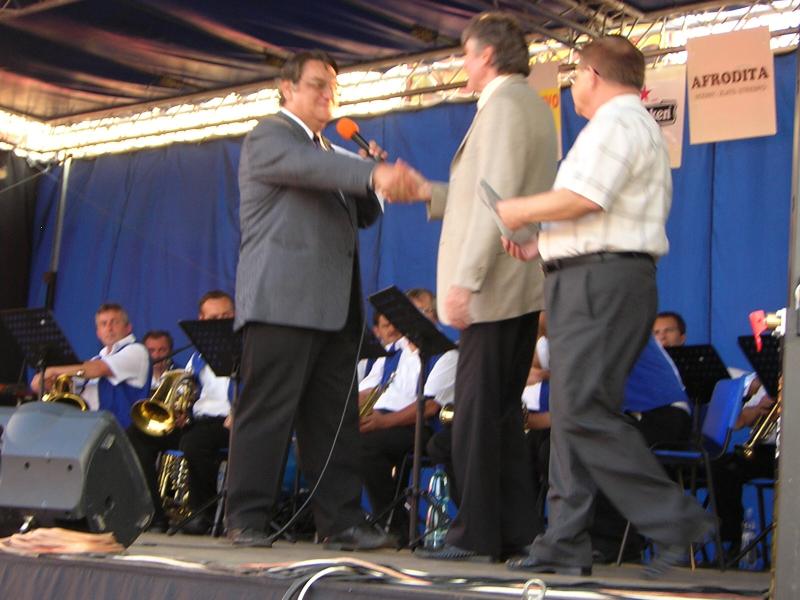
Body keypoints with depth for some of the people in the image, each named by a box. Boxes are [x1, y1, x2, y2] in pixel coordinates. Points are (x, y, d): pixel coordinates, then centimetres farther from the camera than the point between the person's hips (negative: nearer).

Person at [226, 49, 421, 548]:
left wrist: (376, 183, 4)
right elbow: (310, 166, -22)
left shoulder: (328, 149, 27)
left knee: (336, 417, 6)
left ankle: (341, 521, 8)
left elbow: (363, 216, 25)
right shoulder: (269, 137, 0)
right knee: (268, 412, -7)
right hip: (282, 300, -8)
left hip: (334, 305, 8)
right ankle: (246, 518, -1)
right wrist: (374, 174, -37)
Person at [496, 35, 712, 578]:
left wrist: (519, 210, -5)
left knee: (583, 410, -15)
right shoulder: (635, 125, 27)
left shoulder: (617, 122, -7)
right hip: (591, 281, 11)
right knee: (572, 412, 7)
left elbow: (582, 198, -20)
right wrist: (541, 246, 21)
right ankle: (566, 542, 6)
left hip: (601, 280, -11)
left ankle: (673, 519, -12)